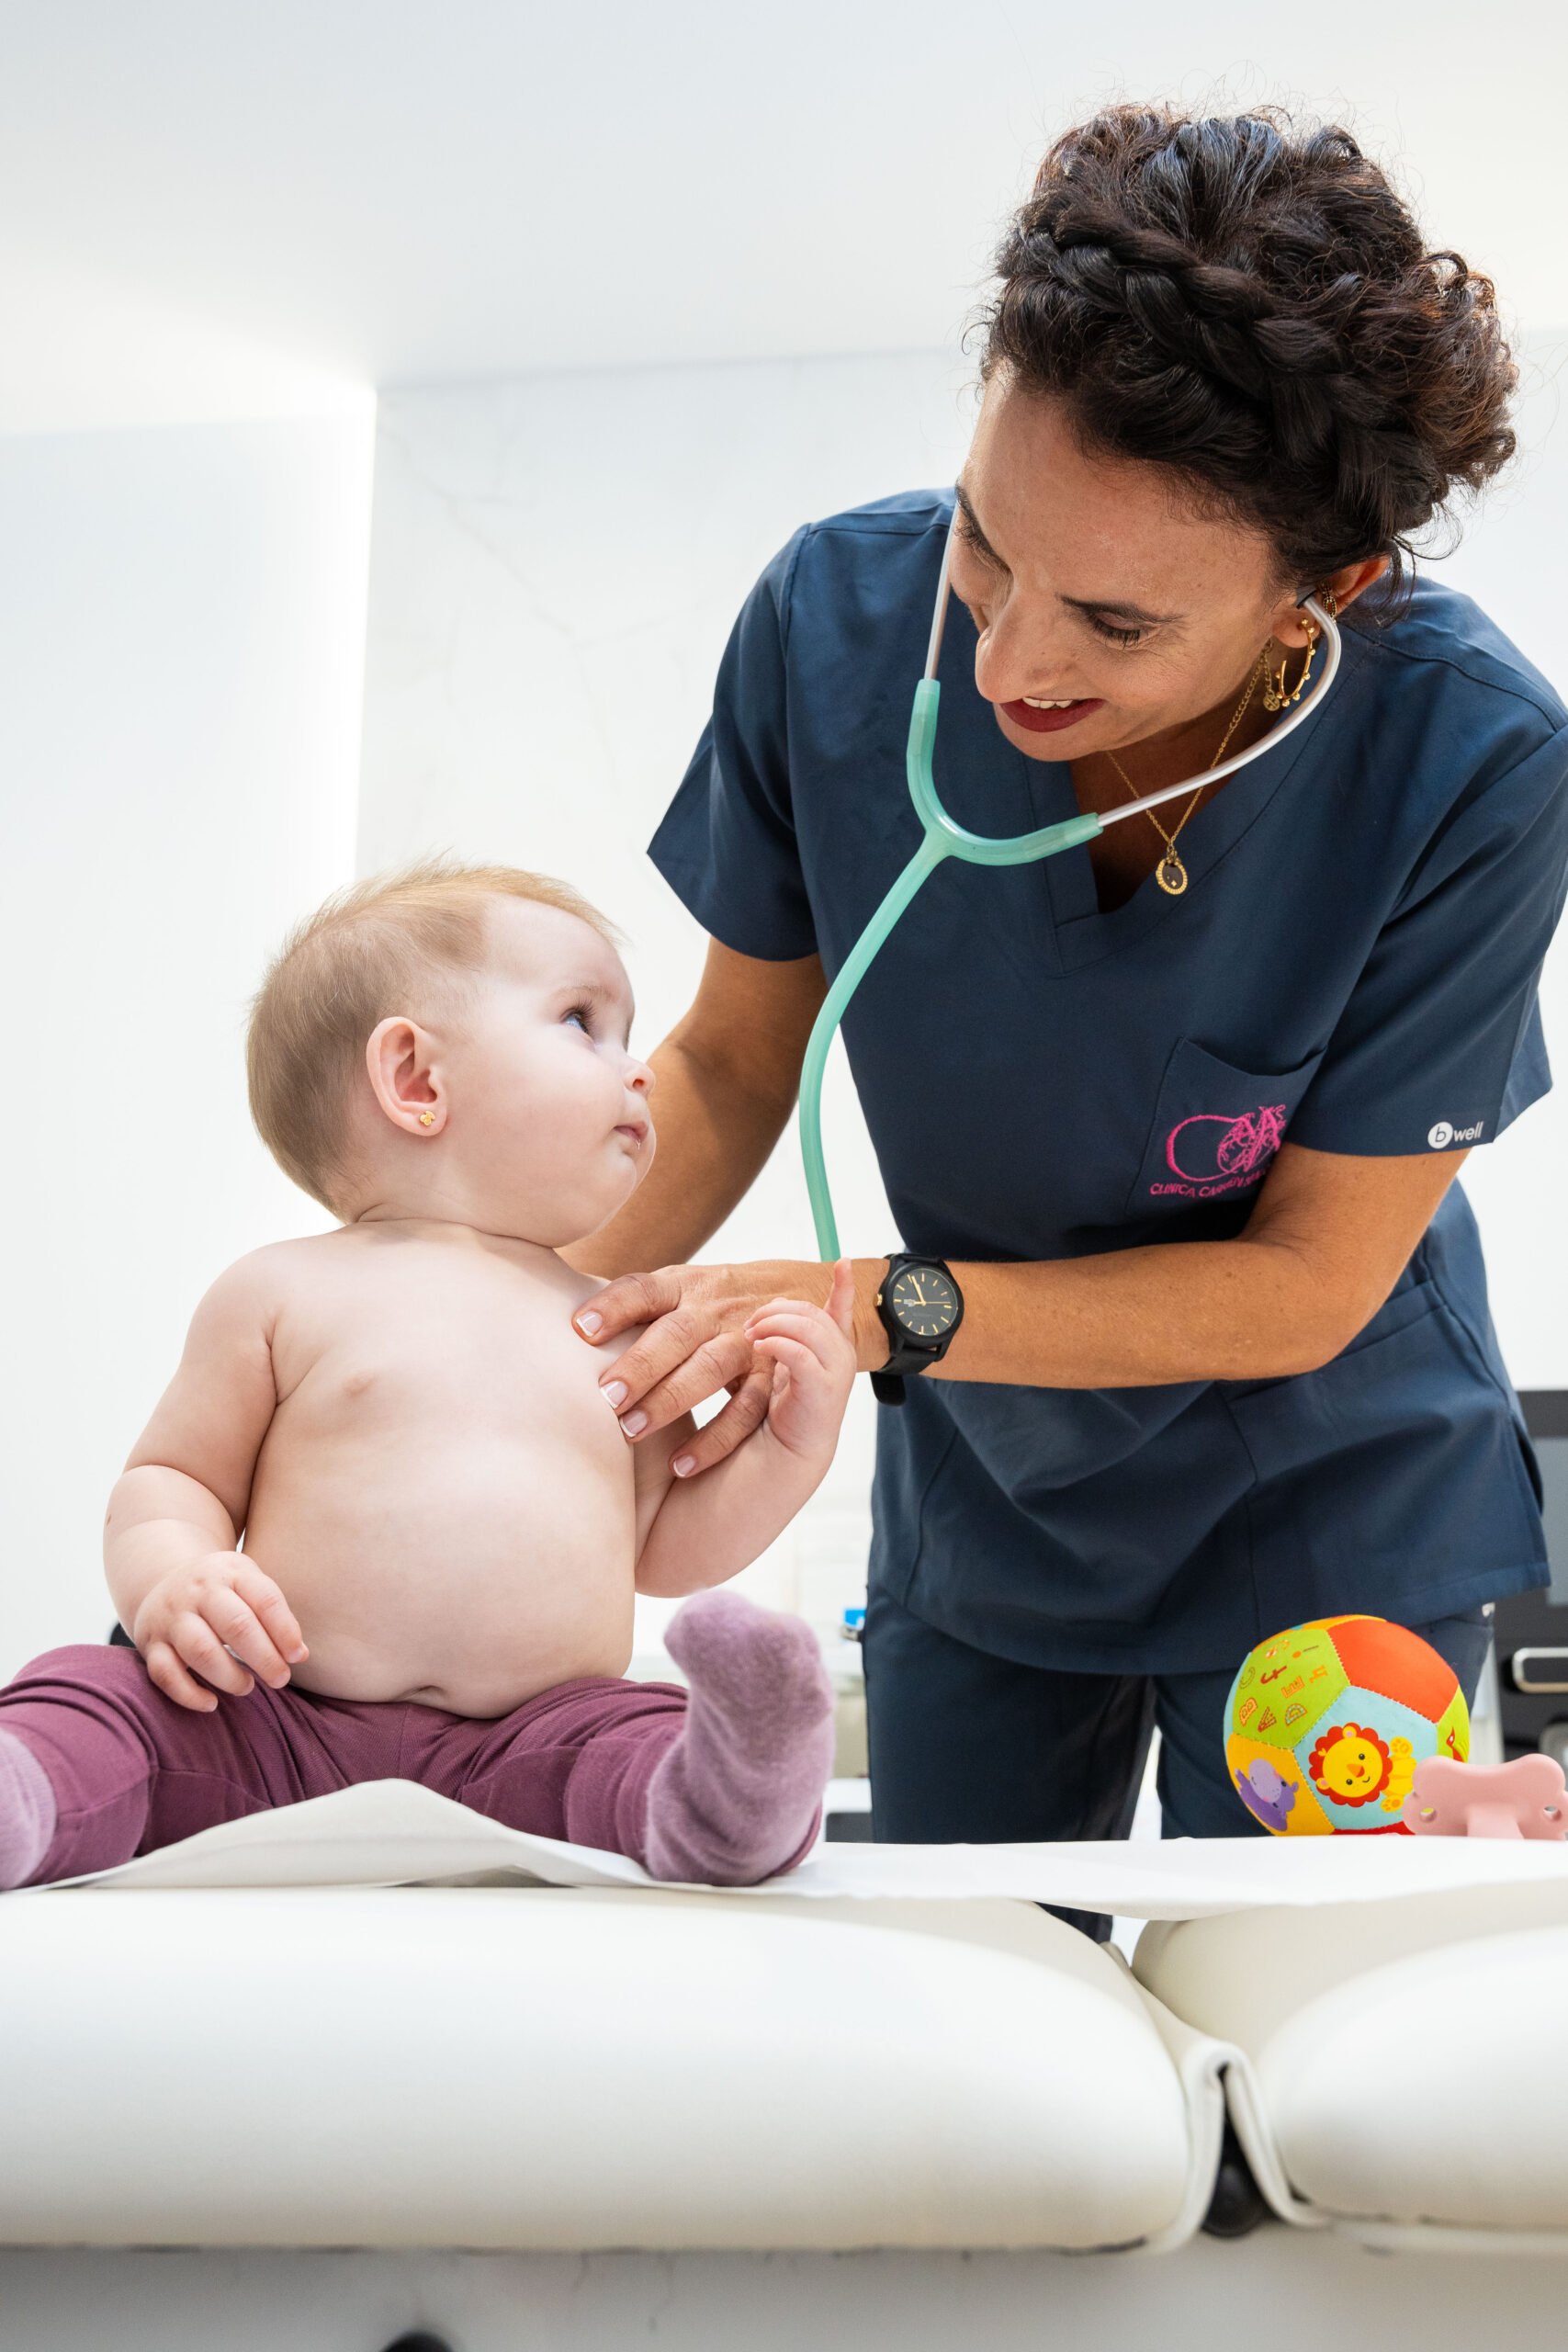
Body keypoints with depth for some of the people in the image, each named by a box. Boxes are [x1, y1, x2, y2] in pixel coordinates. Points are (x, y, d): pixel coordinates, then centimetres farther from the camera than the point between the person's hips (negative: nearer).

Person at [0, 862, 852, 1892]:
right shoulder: (286, 1292, 9)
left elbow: (662, 1548, 26)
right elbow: (170, 1478, 11)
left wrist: (790, 1448, 10)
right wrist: (170, 1583, -12)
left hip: (529, 1754, 1)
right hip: (279, 1726, -1)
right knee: (99, 1696, -24)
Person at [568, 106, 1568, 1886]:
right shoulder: (839, 615, -22)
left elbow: (1306, 1287, -20)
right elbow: (731, 1066, -8)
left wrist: (878, 1307, -30)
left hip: (1325, 1518, -2)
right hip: (979, 1505, 3)